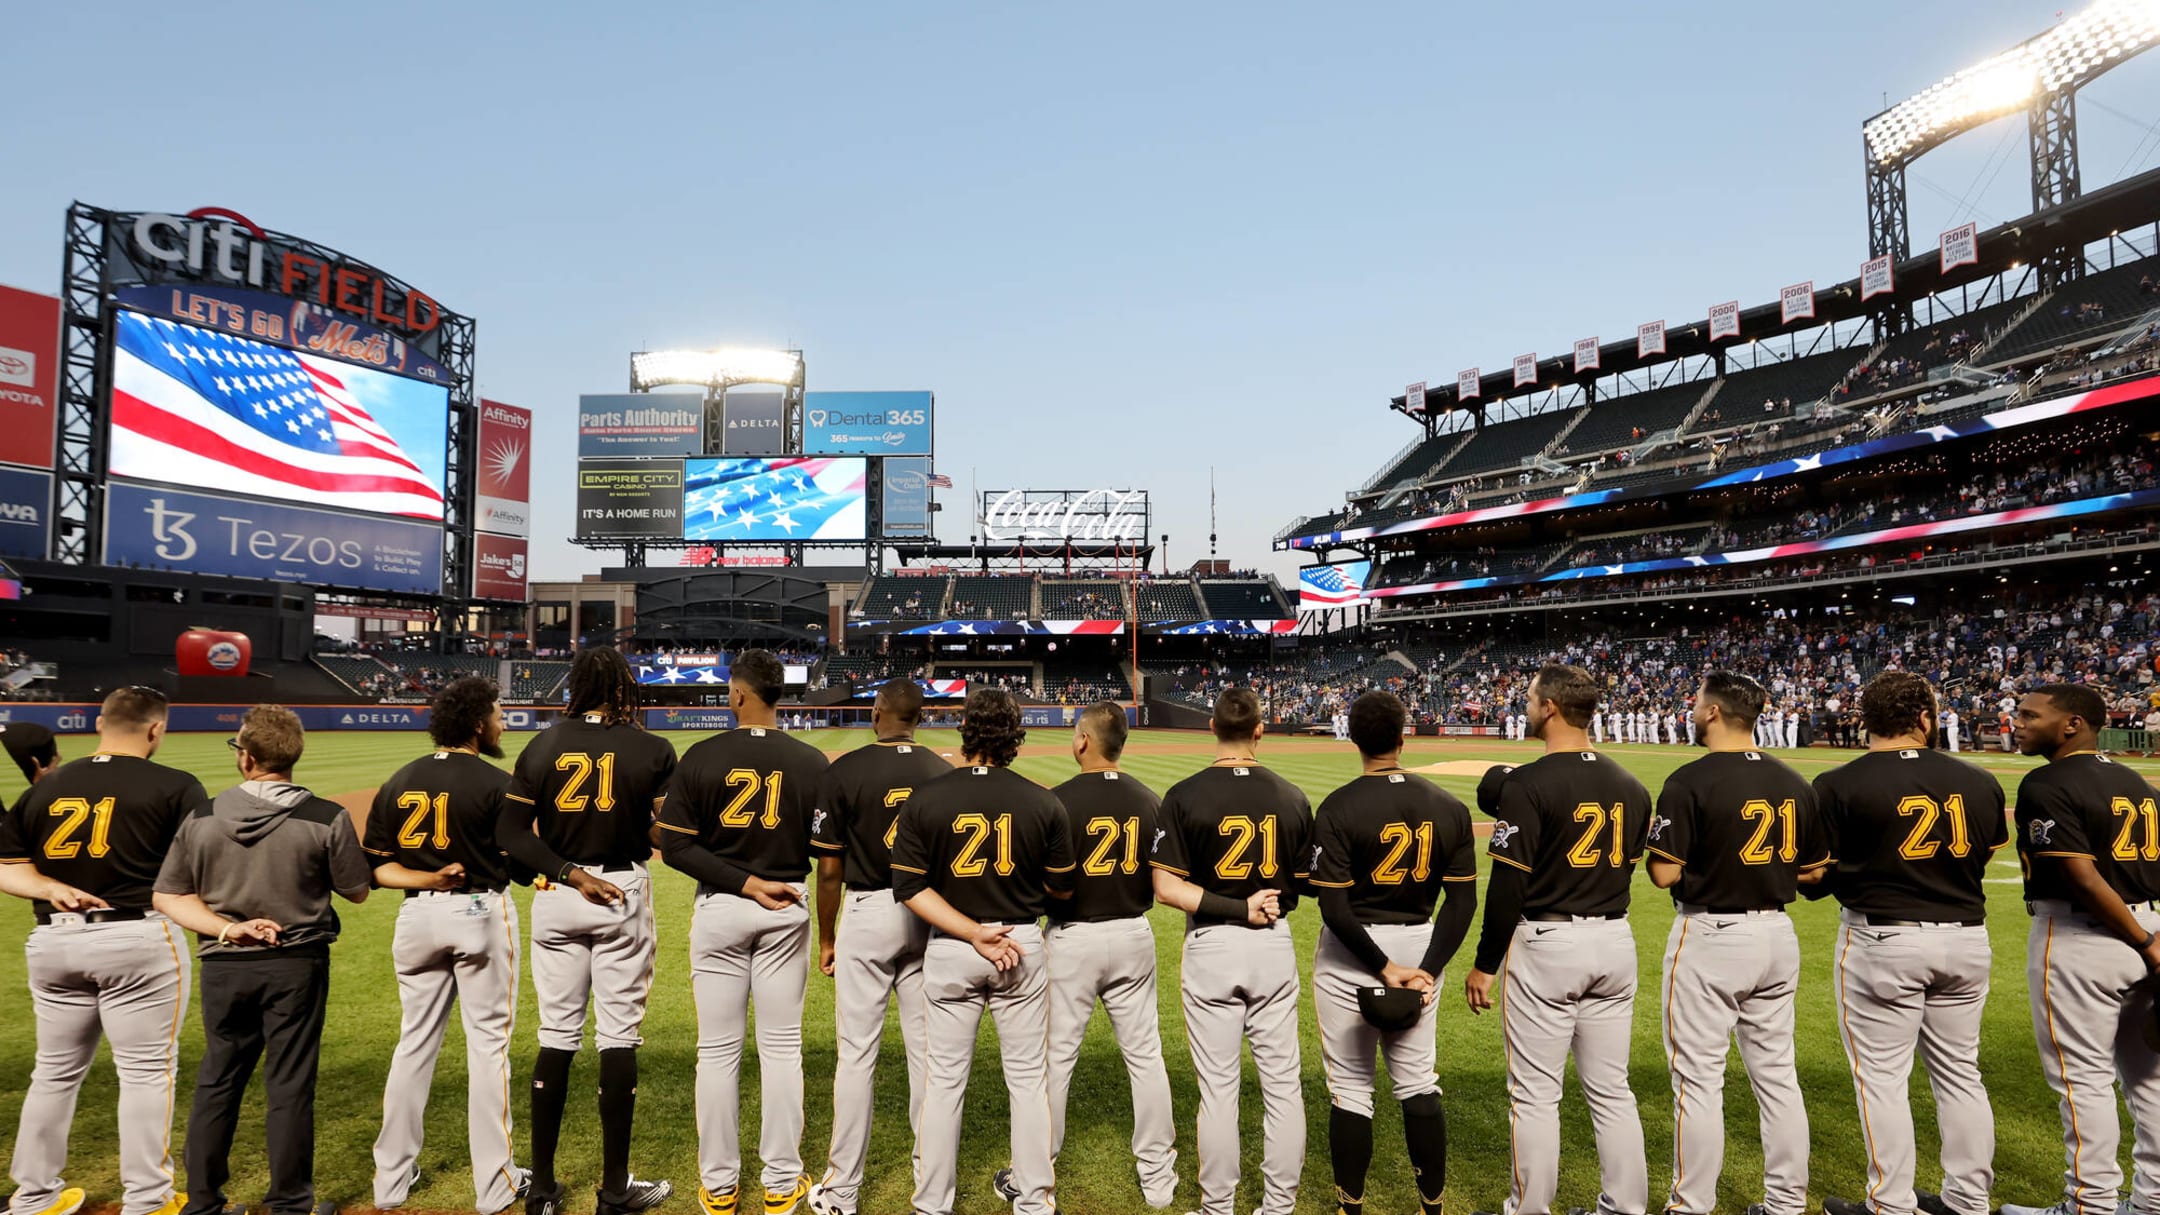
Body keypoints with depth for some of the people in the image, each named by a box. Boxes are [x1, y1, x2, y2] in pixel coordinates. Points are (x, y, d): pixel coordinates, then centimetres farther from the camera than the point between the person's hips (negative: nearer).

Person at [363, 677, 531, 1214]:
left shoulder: (398, 782, 5)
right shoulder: (495, 783, -12)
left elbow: (373, 864, 3)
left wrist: (424, 879, -4)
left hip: (416, 916, 5)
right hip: (480, 913, -5)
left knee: (415, 1041, 17)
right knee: (488, 1044, 3)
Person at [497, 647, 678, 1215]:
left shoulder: (542, 746, 0)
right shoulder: (652, 751, -7)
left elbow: (511, 833, -5)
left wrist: (570, 874, -9)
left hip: (554, 897, 3)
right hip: (624, 895, -3)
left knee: (557, 1034, 12)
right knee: (619, 1036, 4)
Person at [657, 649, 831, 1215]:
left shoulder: (700, 758, -7)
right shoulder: (813, 762, -5)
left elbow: (673, 845, -10)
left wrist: (745, 883, -11)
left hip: (718, 910, -1)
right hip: (787, 910, 1)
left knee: (717, 1049, 10)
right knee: (782, 1047, 10)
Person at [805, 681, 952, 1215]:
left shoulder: (845, 770, -11)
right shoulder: (945, 772, -2)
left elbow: (830, 868, -8)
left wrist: (826, 938, 5)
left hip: (867, 915, -3)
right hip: (931, 916, 3)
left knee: (856, 1051, 5)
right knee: (927, 1047, 12)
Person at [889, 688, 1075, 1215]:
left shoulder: (923, 800, -8)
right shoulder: (1044, 803, -8)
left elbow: (911, 888, -11)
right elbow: (1061, 887, 0)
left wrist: (975, 933, -13)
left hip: (949, 951, 0)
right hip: (1023, 944, 0)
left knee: (945, 1077, 11)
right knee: (1028, 1076, 12)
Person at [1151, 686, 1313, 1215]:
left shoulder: (1185, 795, -10)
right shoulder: (1292, 797, -2)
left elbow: (1166, 888, -14)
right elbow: (1307, 883, 3)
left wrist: (1238, 909, -12)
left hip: (1211, 948, -2)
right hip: (1275, 947, 2)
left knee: (1218, 1087, 6)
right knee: (1282, 1083, 13)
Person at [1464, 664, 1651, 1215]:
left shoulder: (1528, 784, -15)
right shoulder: (1630, 787, 6)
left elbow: (1509, 885, -15)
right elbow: (1626, 868, 13)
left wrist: (1485, 964, -8)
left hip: (1546, 944, -6)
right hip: (1615, 942, 7)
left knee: (1535, 1095, 4)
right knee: (1611, 1090, 16)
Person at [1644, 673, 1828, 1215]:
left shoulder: (1690, 781, -16)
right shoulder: (1794, 783, 4)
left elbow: (1665, 874, -17)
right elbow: (1814, 872, 11)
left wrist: (1658, 838, 3)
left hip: (1710, 938, -6)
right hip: (1776, 935, 6)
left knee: (1699, 1077, 3)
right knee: (1777, 1074, 16)